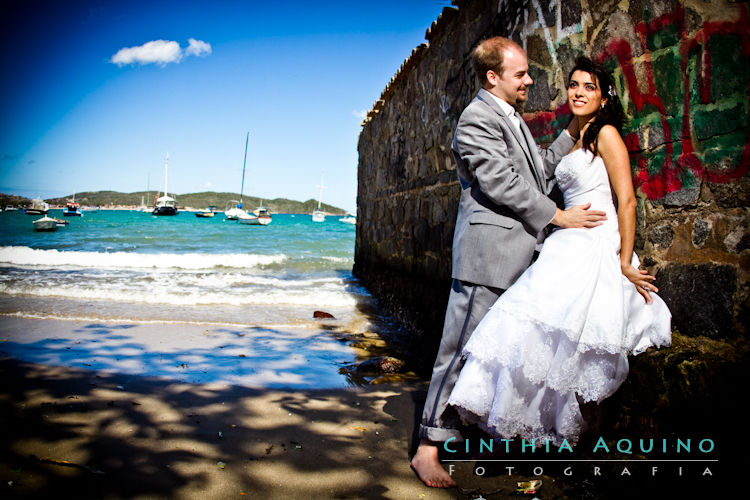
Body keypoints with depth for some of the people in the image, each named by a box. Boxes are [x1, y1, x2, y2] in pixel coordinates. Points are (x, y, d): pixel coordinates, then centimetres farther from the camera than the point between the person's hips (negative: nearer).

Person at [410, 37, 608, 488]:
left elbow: (539, 170, 25)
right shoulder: (478, 118, -10)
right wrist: (558, 216, -10)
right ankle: (429, 447, 2)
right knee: (463, 349, -6)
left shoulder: (512, 118, 22)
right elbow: (501, 184, -17)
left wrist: (572, 132, 19)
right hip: (487, 252, -10)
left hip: (518, 256, 10)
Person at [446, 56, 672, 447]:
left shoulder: (606, 134, -3)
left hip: (596, 250, -8)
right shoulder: (575, 143, 21)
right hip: (568, 249, 8)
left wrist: (625, 262, -14)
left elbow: (627, 201, -10)